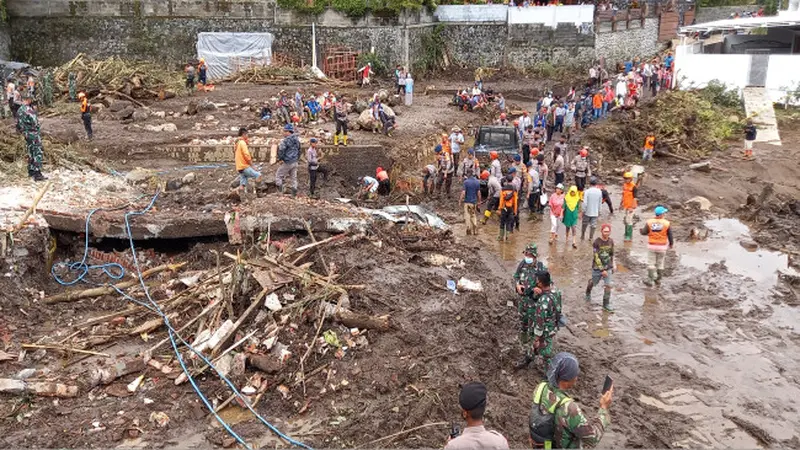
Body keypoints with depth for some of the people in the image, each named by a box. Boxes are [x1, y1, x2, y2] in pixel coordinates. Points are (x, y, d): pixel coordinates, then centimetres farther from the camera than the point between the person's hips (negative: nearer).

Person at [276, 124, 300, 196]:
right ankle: (294, 193, 12)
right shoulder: (297, 140, 10)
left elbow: (281, 150, -22)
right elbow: (299, 150, 20)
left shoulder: (286, 140, -16)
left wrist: (280, 159, -11)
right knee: (293, 177, 13)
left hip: (287, 163, -8)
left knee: (278, 176, 4)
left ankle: (281, 190, -5)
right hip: (295, 162, 8)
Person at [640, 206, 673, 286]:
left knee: (651, 263, 5)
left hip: (652, 246, -1)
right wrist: (671, 243, 14)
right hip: (662, 246, 1)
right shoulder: (666, 223, -10)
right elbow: (670, 235, -3)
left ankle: (650, 280, 1)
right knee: (660, 263, 14)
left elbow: (644, 232, -6)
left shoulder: (649, 222, -11)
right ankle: (658, 279, 23)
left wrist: (641, 230, 18)